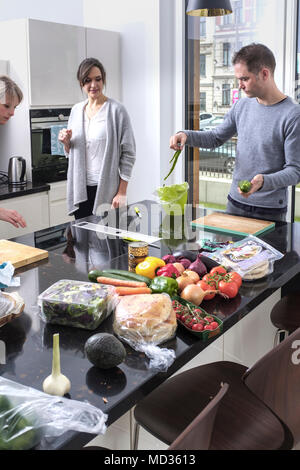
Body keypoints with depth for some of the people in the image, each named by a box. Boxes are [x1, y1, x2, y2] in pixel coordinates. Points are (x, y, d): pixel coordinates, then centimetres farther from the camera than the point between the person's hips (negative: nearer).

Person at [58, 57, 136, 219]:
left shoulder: (116, 110, -5)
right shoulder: (76, 110, 12)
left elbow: (128, 153, -6)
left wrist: (122, 192, -11)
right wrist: (66, 142, -2)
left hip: (106, 188, -5)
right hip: (80, 189, 5)